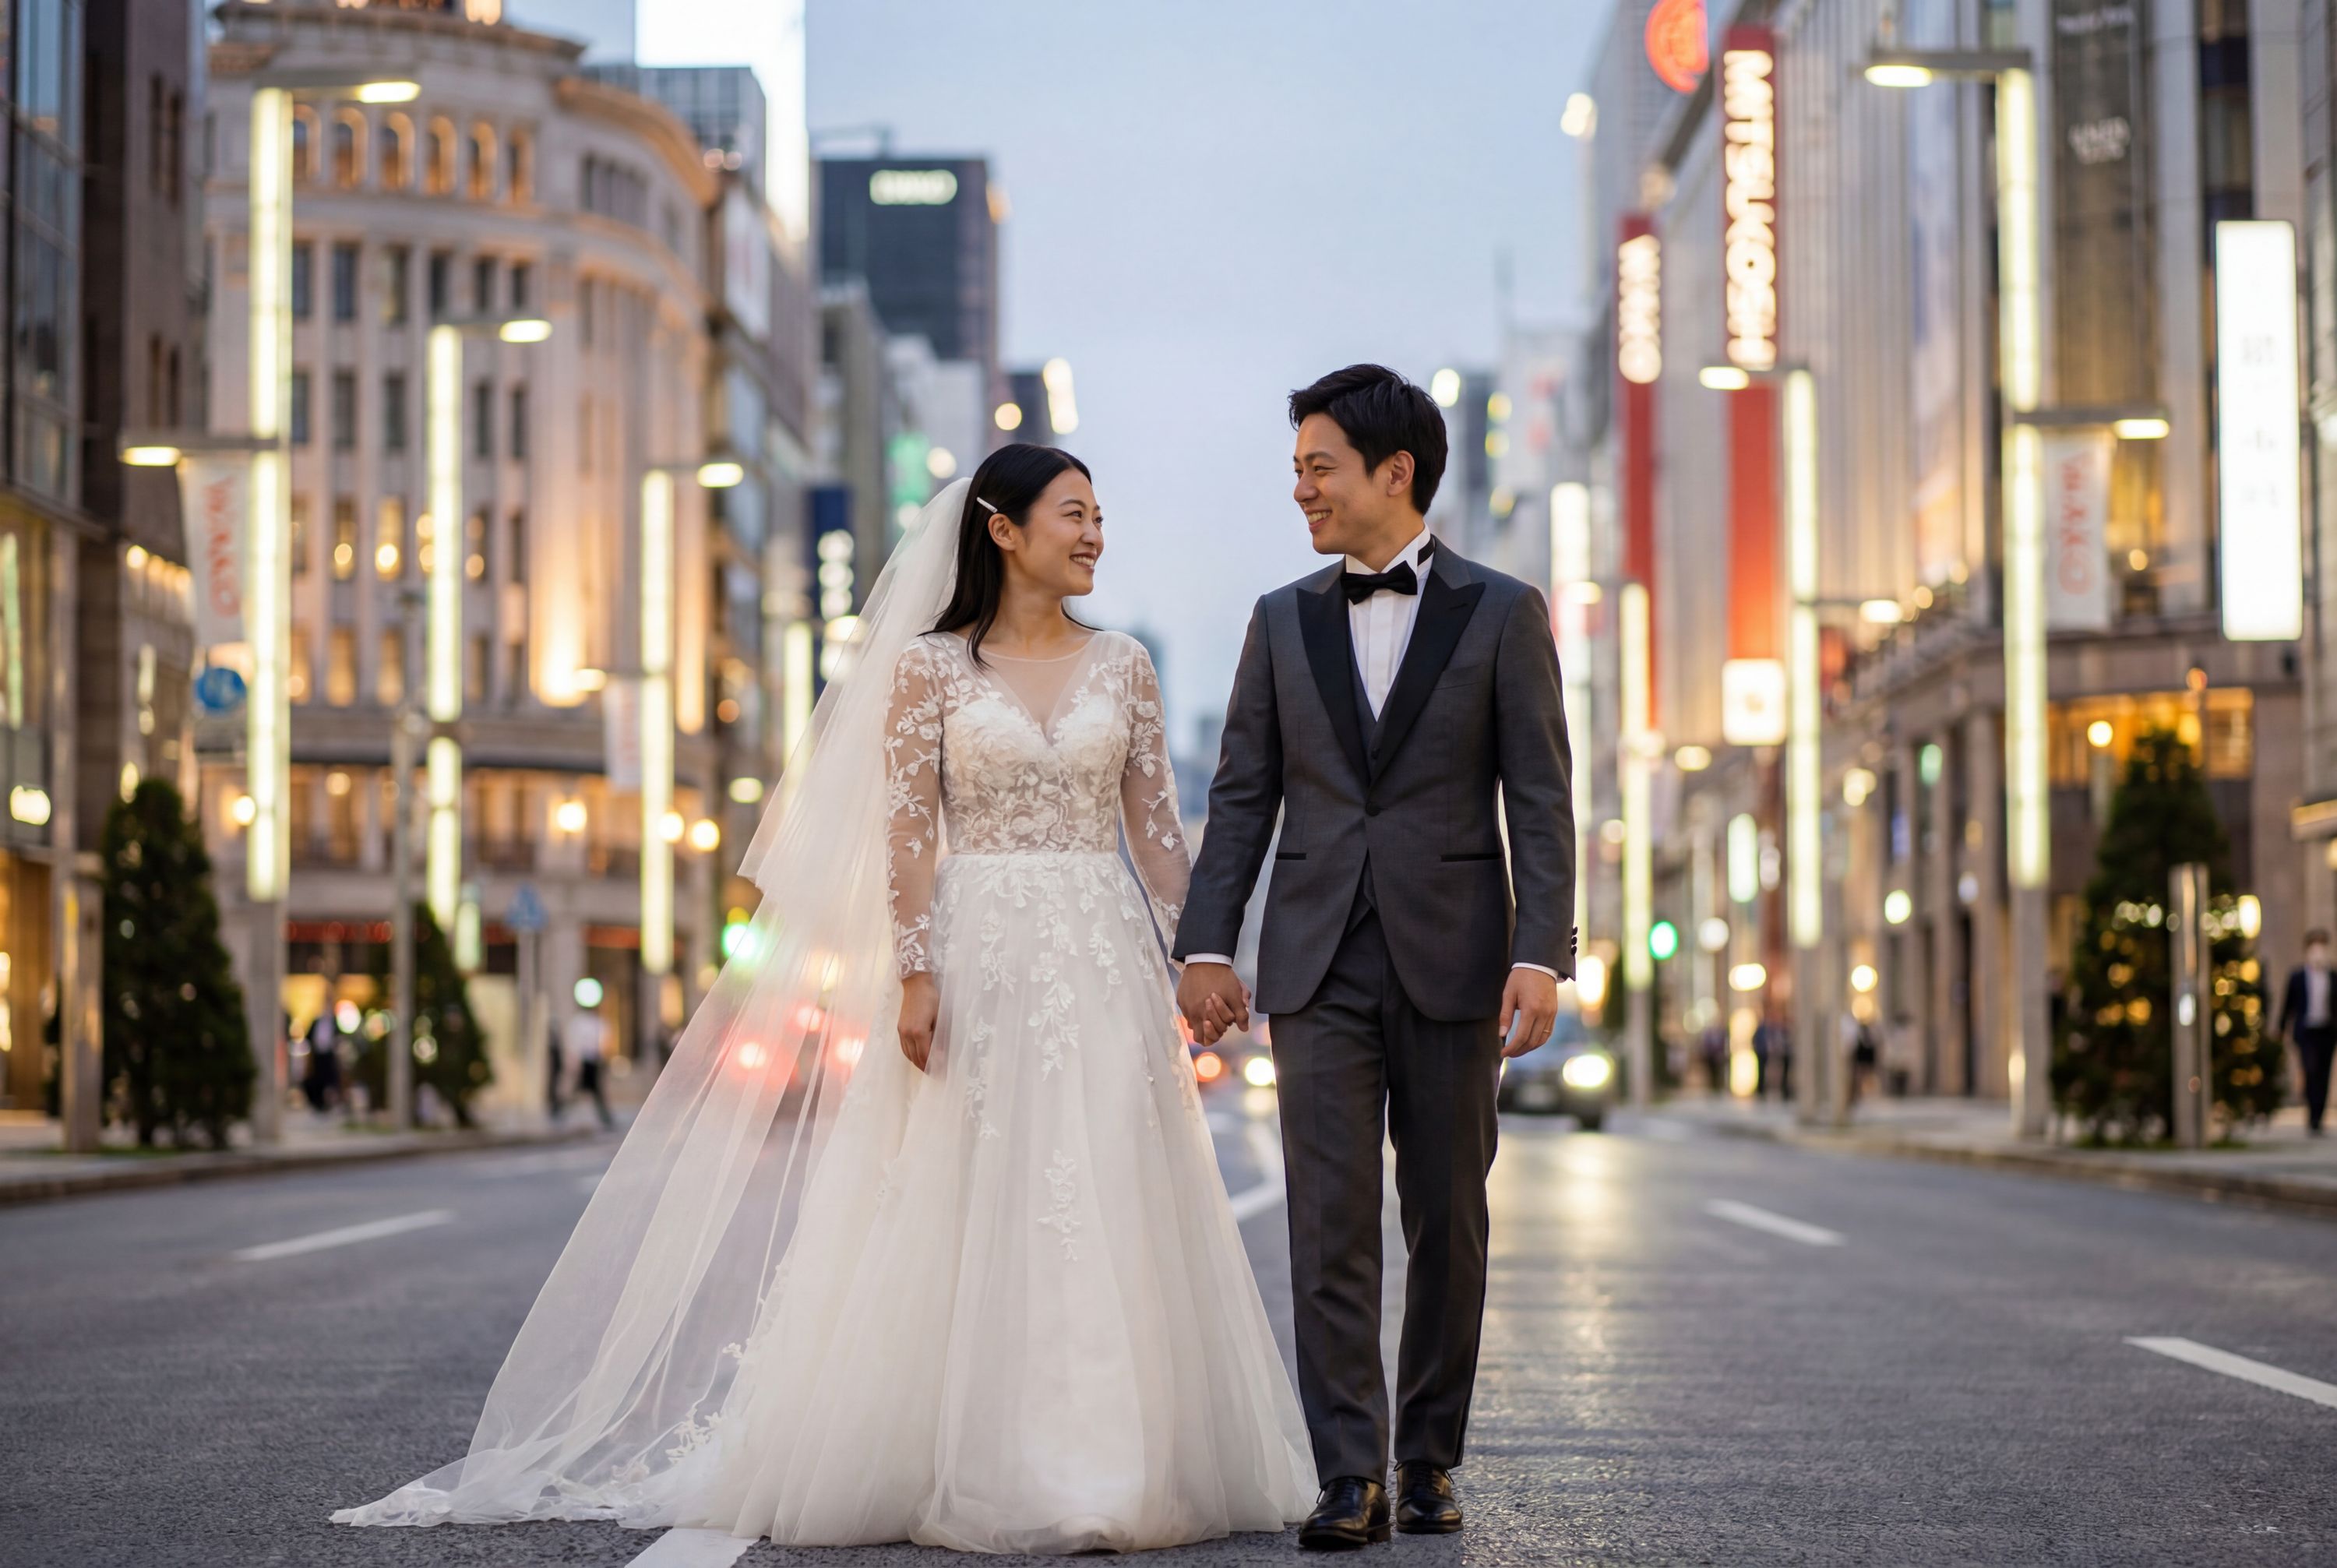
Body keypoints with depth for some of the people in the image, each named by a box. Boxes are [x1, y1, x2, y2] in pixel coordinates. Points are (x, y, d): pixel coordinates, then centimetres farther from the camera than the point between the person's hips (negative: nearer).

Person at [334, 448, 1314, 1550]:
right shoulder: (928, 665, 3)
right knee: (963, 1212, -2)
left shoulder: (1123, 667, 11)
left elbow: (1156, 829, 10)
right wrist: (914, 976, -11)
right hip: (977, 959, -2)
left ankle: (1109, 1465, 5)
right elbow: (906, 830, -2)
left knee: (1109, 1218, -1)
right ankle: (969, 1468, 5)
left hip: (1103, 963, 3)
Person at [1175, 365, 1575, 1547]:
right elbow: (1241, 797, 10)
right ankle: (1349, 1479, -4)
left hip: (1452, 961, -2)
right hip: (1319, 963, 2)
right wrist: (1205, 946, 1)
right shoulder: (1283, 621, 10)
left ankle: (1429, 1459, 16)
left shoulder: (1501, 614, 2)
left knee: (1447, 1220, 5)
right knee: (1330, 1222, -4)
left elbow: (1540, 800, -3)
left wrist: (1540, 956, -12)